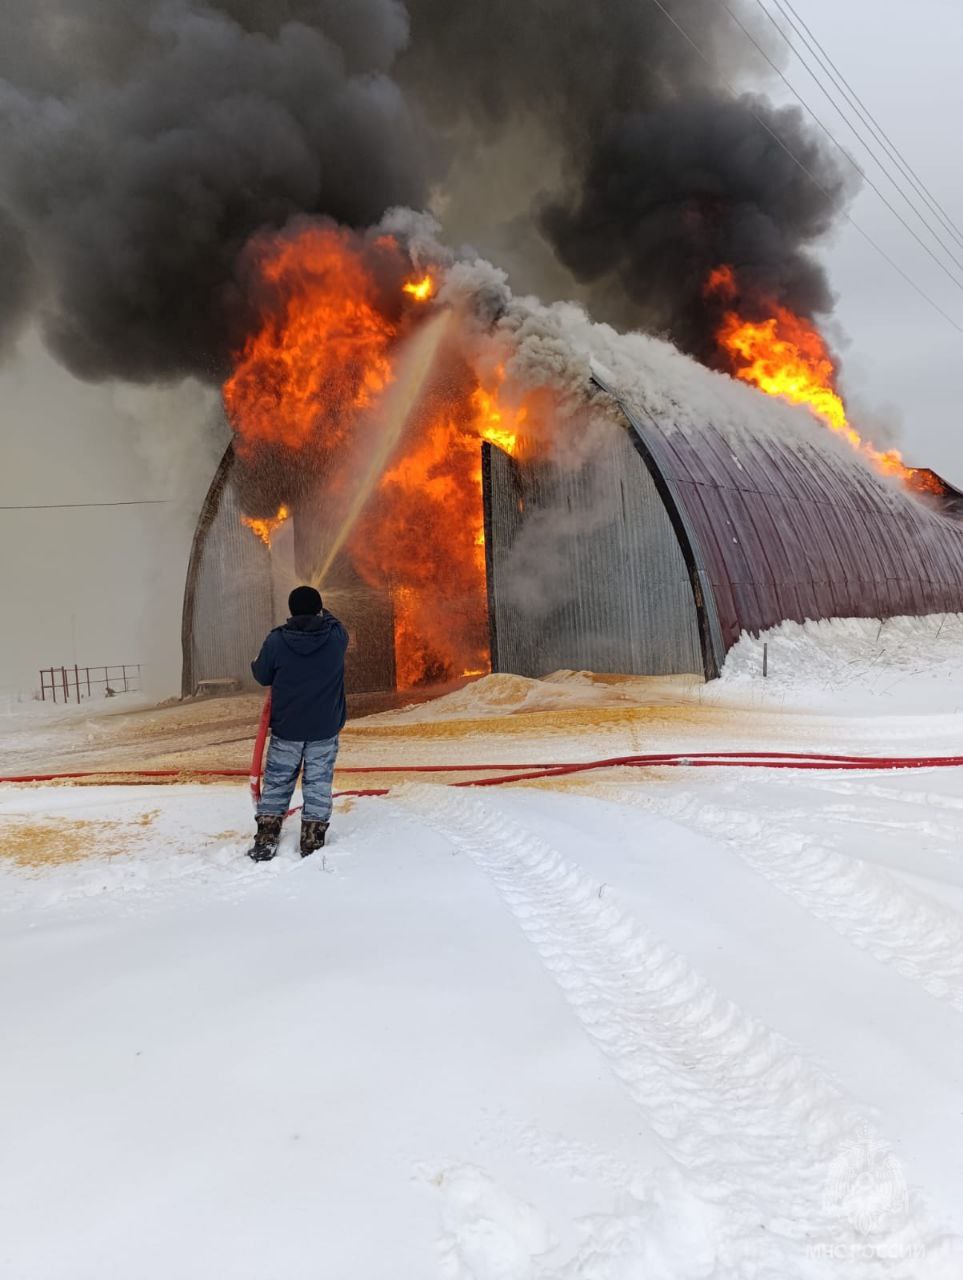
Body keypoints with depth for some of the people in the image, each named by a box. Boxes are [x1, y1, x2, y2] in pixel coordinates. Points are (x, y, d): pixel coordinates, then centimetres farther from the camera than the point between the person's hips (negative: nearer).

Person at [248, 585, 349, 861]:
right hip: (325, 728, 0)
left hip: (286, 728, 0)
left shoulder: (277, 640, -11)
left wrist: (256, 663, 21)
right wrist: (323, 615, 31)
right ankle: (312, 846, 11)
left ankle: (265, 843, 16)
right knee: (318, 786, 8)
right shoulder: (336, 636, -9)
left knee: (276, 784, 13)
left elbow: (263, 676, 0)